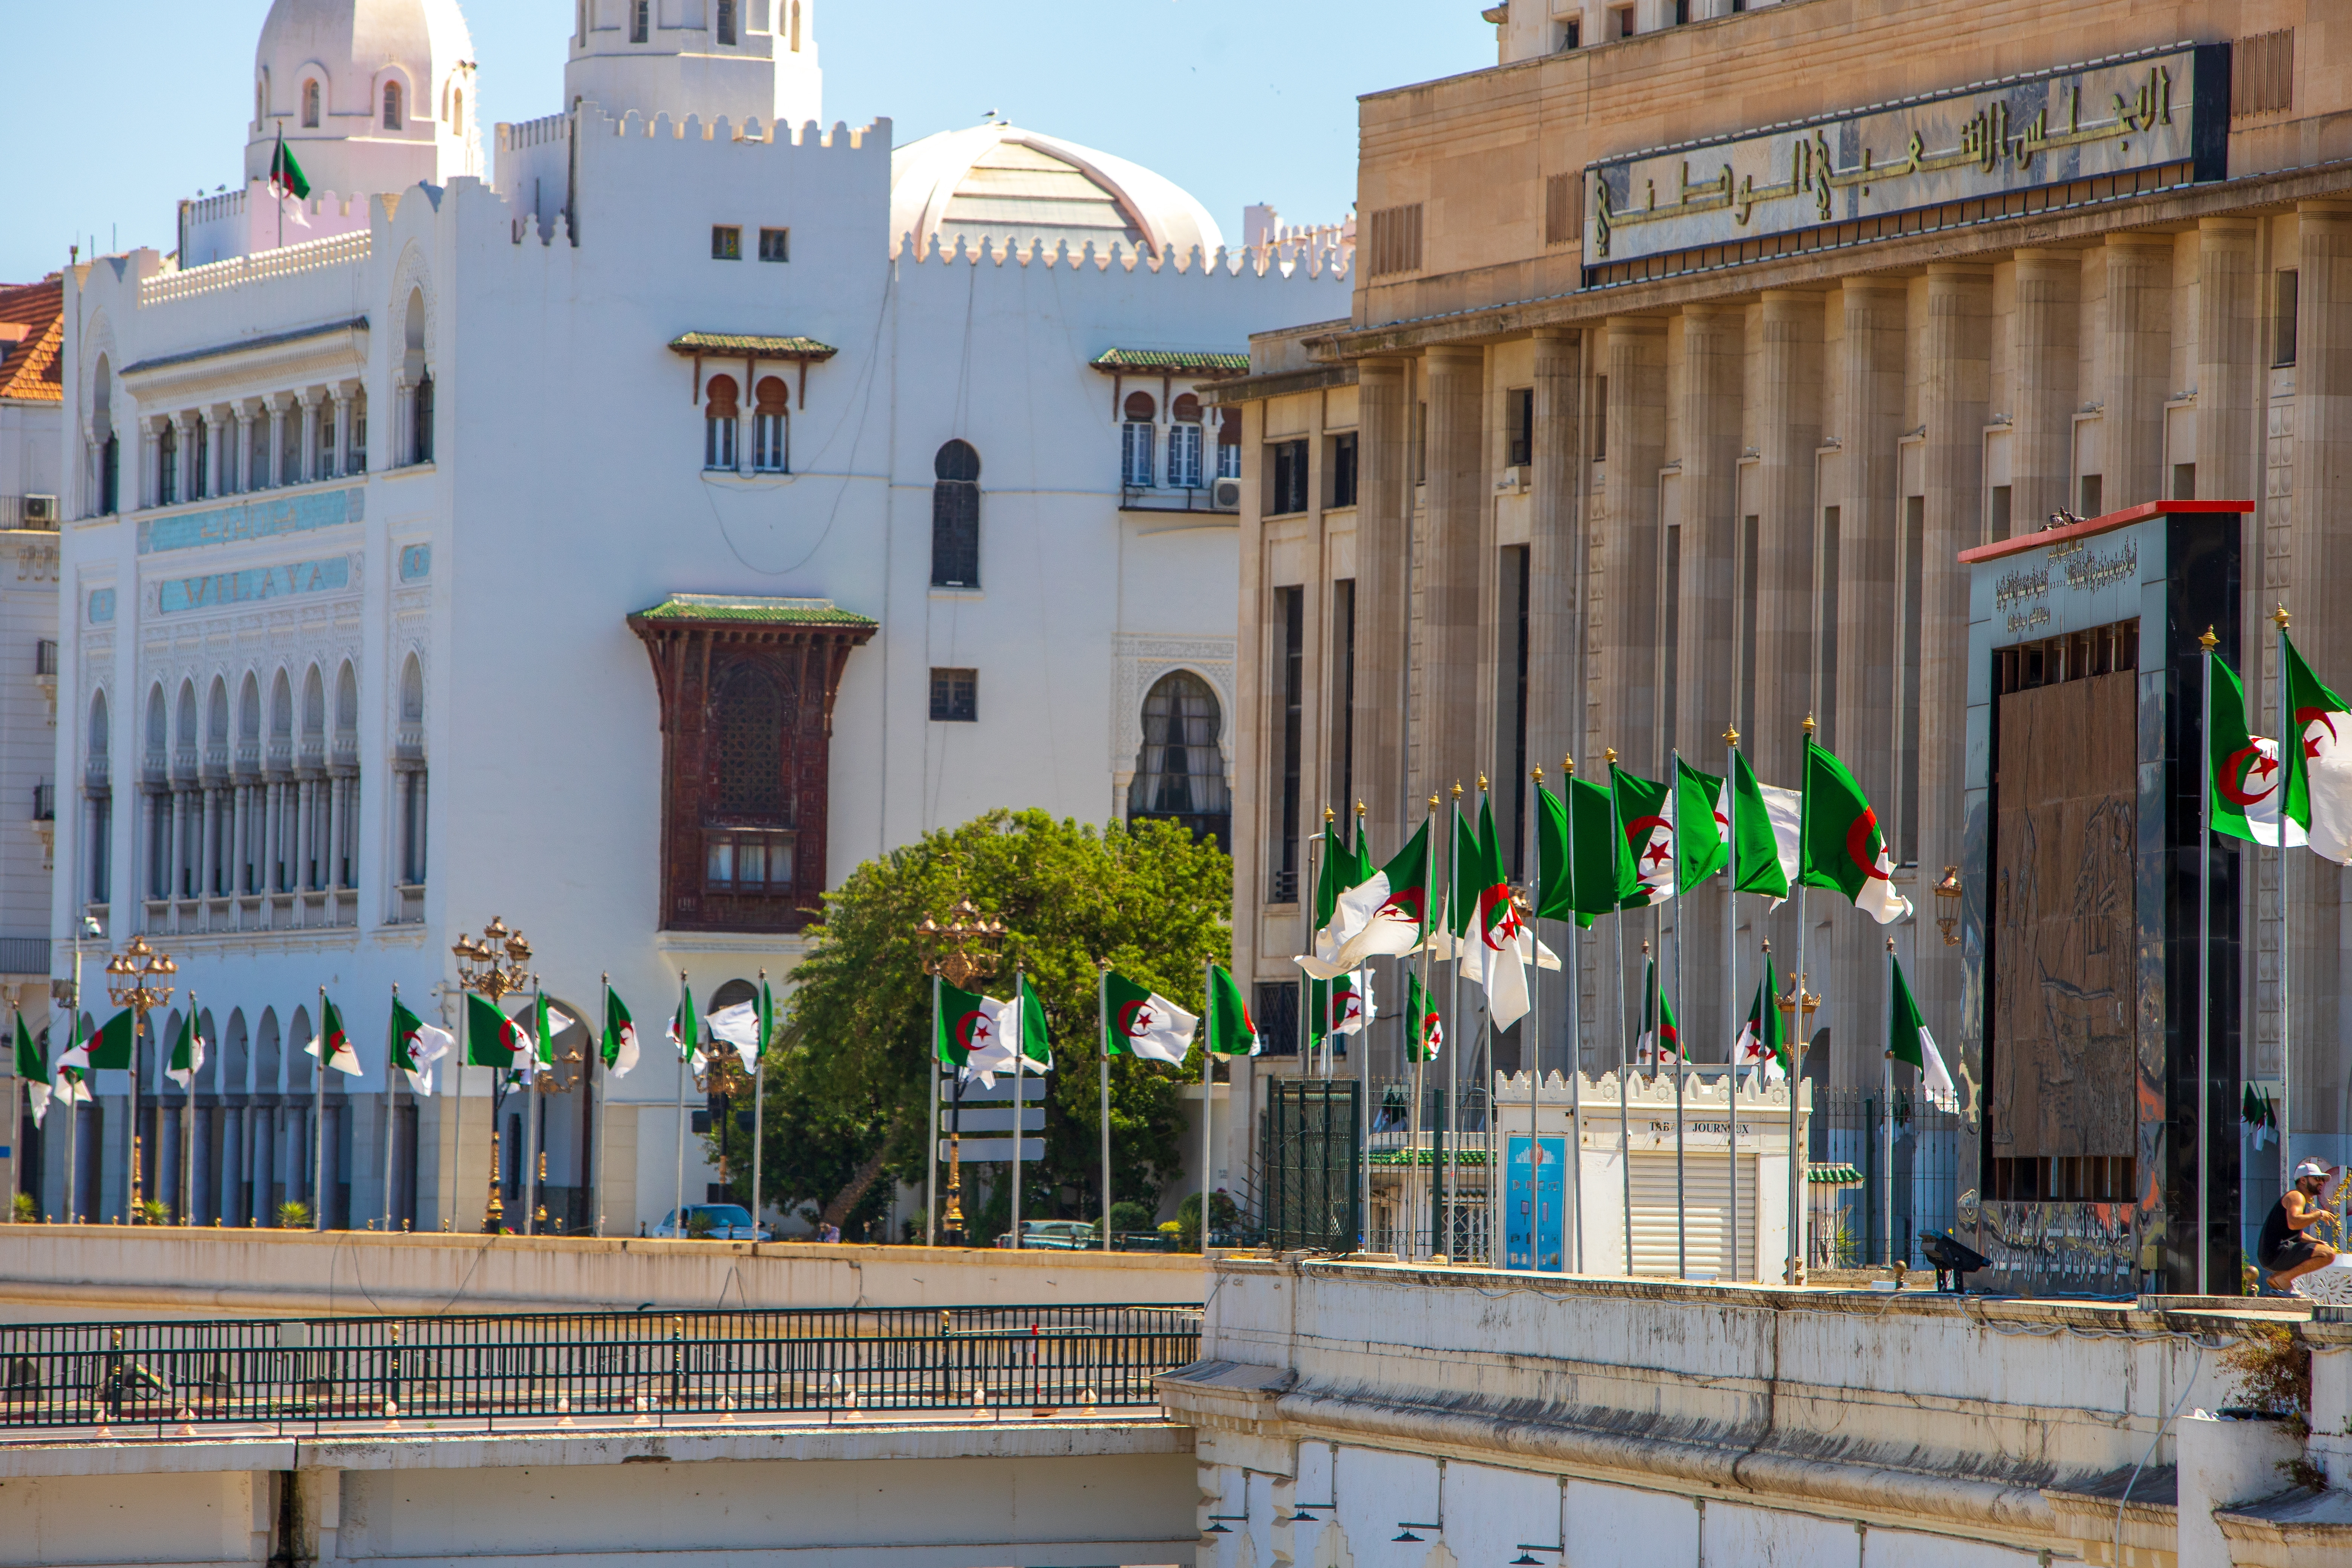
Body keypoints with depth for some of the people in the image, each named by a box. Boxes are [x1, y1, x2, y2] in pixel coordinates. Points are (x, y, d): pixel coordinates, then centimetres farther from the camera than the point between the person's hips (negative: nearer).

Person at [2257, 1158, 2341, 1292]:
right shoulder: (2296, 1196, -6)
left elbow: (2298, 1234, 32)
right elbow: (2293, 1223, -26)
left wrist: (2318, 1242, 15)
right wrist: (2320, 1214, -14)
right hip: (2277, 1254, -10)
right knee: (2328, 1254, -22)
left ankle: (2278, 1277, 13)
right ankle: (2283, 1279, -15)